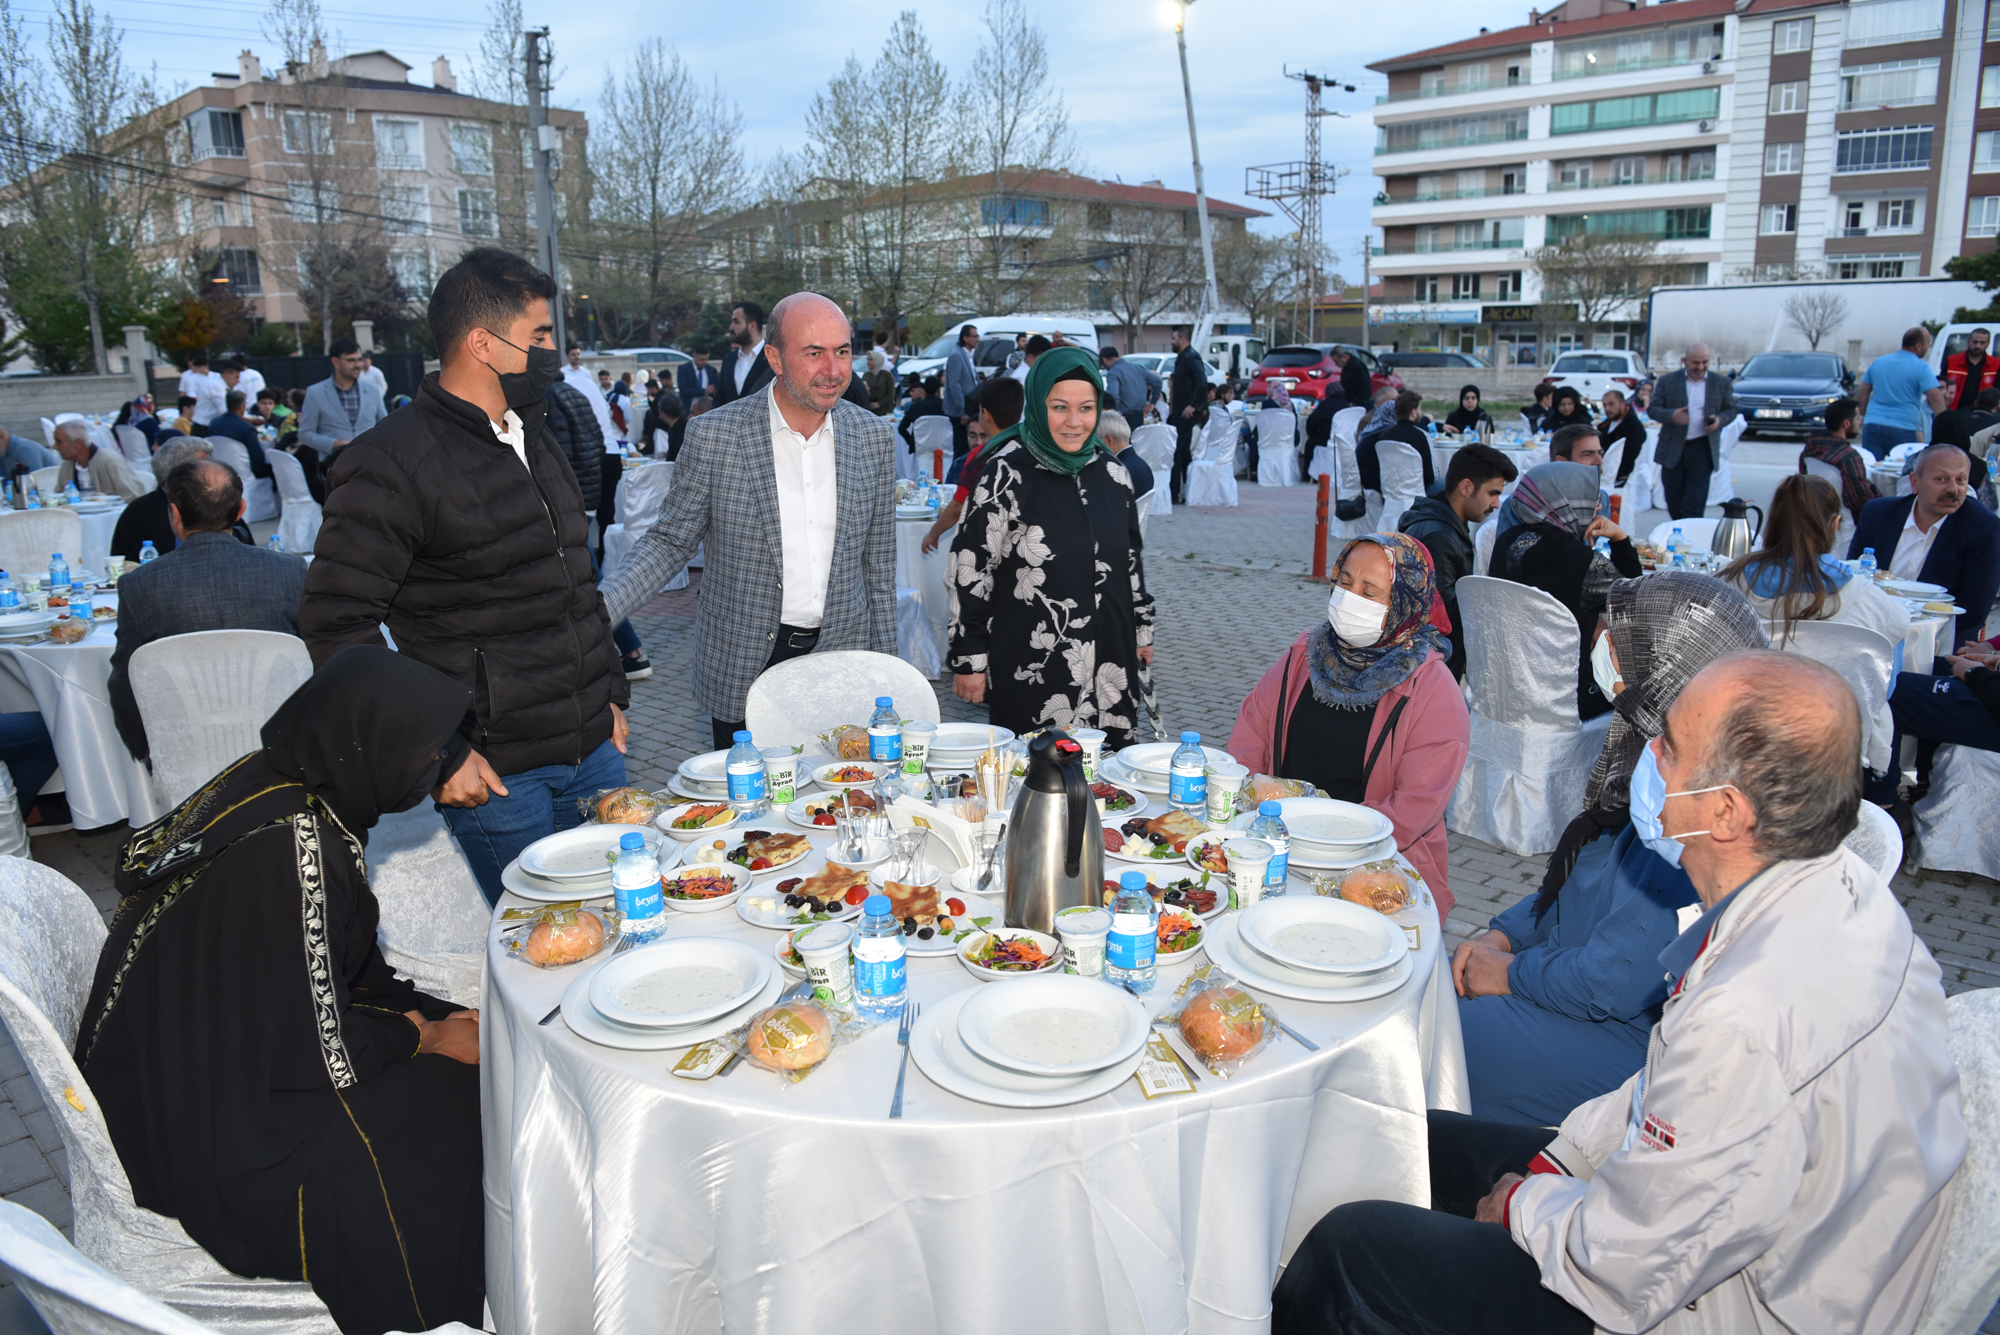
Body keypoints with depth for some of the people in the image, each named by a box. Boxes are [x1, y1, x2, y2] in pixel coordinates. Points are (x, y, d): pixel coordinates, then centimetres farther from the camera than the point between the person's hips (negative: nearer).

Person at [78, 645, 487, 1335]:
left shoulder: (275, 781, -3)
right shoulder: (294, 846, -31)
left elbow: (340, 966, 9)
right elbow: (324, 1049, -24)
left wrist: (429, 1013, 1)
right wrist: (424, 1037, -8)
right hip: (206, 1132, -9)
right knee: (461, 1096, -13)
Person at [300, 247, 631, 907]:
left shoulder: (535, 437, 13)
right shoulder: (390, 465, -13)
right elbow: (336, 628, -15)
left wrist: (611, 692, 18)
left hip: (594, 750, 7)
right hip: (493, 774, -7)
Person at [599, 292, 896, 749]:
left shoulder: (874, 436, 1)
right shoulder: (712, 435, -8)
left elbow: (878, 561, 8)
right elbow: (669, 543, 0)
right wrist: (596, 610, -16)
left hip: (842, 659, 2)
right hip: (743, 670, -2)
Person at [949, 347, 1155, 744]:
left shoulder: (1112, 474, 8)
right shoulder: (1006, 474, -8)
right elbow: (969, 569, -8)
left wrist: (1142, 629, 21)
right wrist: (969, 659, -9)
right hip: (1031, 675, -5)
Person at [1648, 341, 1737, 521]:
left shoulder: (1721, 383, 6)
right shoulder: (1668, 380, 3)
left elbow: (1731, 410, 11)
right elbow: (1652, 409, 0)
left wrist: (1720, 420, -12)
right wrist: (1672, 415, -21)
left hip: (1702, 450, -1)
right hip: (1673, 449, 1)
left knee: (1695, 503, -7)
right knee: (1673, 500, 10)